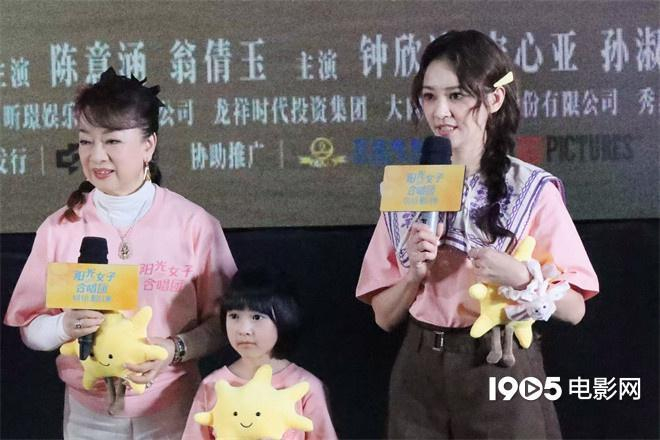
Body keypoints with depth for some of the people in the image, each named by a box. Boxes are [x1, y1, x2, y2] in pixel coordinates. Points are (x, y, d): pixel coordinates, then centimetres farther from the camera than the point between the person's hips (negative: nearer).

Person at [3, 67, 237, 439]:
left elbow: (224, 321, -3)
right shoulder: (60, 228, -3)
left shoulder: (194, 225, -8)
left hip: (171, 409, -1)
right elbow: (30, 328, 1)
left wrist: (177, 349, -20)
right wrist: (64, 327, -19)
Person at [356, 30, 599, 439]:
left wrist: (520, 276, -22)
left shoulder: (534, 190, -8)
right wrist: (415, 273, -14)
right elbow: (385, 316, 3)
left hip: (504, 372, -2)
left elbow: (573, 310, -7)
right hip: (420, 376, 3)